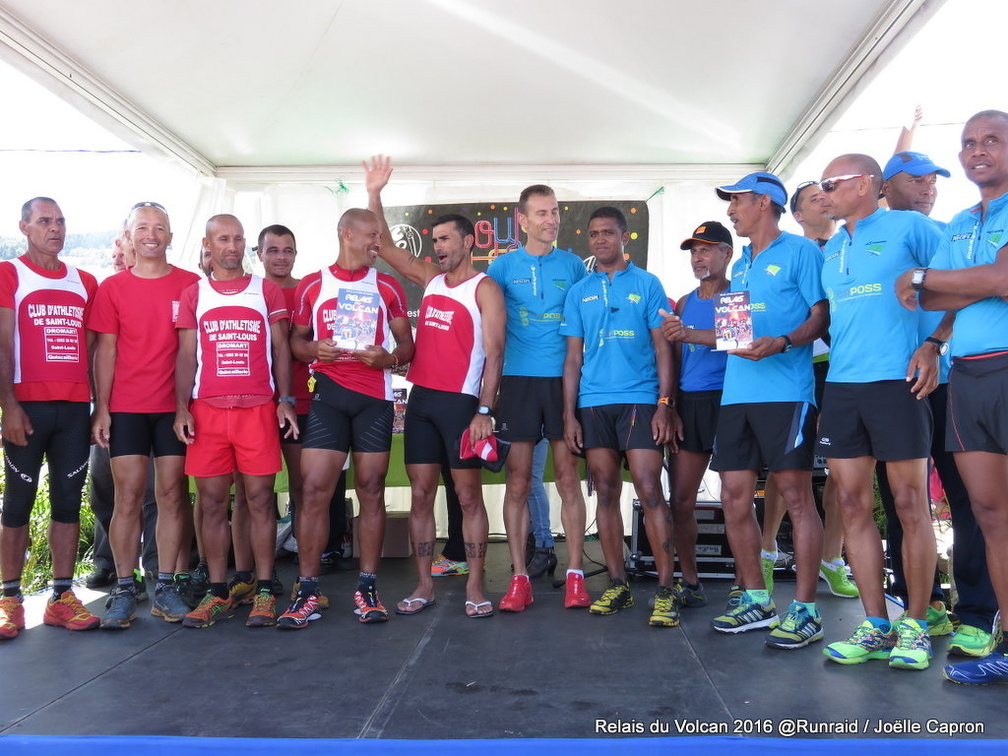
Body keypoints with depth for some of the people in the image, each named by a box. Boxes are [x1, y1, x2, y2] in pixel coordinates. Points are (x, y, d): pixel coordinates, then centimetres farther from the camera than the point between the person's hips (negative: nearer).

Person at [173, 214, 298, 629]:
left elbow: (280, 349, 8)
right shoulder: (194, 294, 12)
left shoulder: (267, 291, 10)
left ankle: (264, 592, 7)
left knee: (259, 500, 0)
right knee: (213, 503, 3)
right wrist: (181, 408, -2)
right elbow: (186, 355, 9)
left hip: (258, 408, -1)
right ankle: (217, 594, 12)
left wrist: (285, 400, -2)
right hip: (206, 410, 1)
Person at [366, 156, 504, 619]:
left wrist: (485, 411, -17)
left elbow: (493, 353, -10)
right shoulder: (430, 279, 14)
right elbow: (385, 247, 18)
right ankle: (424, 585, 14)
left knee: (468, 495, 1)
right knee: (420, 494, 6)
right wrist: (374, 194, 11)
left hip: (461, 402, -6)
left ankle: (475, 587, 9)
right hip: (420, 399, 6)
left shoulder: (484, 289, -4)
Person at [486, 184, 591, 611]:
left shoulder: (573, 265, 9)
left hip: (564, 379, 0)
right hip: (518, 380, 0)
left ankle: (575, 576, 8)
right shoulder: (504, 266, 7)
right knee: (518, 480, 0)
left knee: (568, 477, 0)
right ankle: (519, 578, 8)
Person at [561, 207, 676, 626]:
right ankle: (617, 585, 16)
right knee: (606, 493, 6)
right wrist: (569, 415, 5)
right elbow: (573, 358, 12)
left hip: (640, 400, -3)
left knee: (649, 490, -9)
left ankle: (665, 590, -4)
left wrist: (664, 405, -6)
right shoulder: (578, 292, 13)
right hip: (593, 403, 3)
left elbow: (662, 348, 3)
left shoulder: (648, 284, 6)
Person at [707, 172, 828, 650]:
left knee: (796, 497, -5)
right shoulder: (740, 266, 24)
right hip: (737, 394, 8)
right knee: (734, 498, 6)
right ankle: (756, 600, 18)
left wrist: (782, 343, -21)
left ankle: (805, 610, 3)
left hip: (785, 392, -8)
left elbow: (822, 315, -7)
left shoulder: (800, 251, 1)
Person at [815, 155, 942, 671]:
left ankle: (915, 627, 11)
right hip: (839, 386, 6)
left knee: (910, 504, 0)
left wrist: (933, 345, -10)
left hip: (895, 381, -6)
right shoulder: (829, 250, 18)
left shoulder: (908, 227, 0)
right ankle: (876, 627, 12)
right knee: (852, 505, 4)